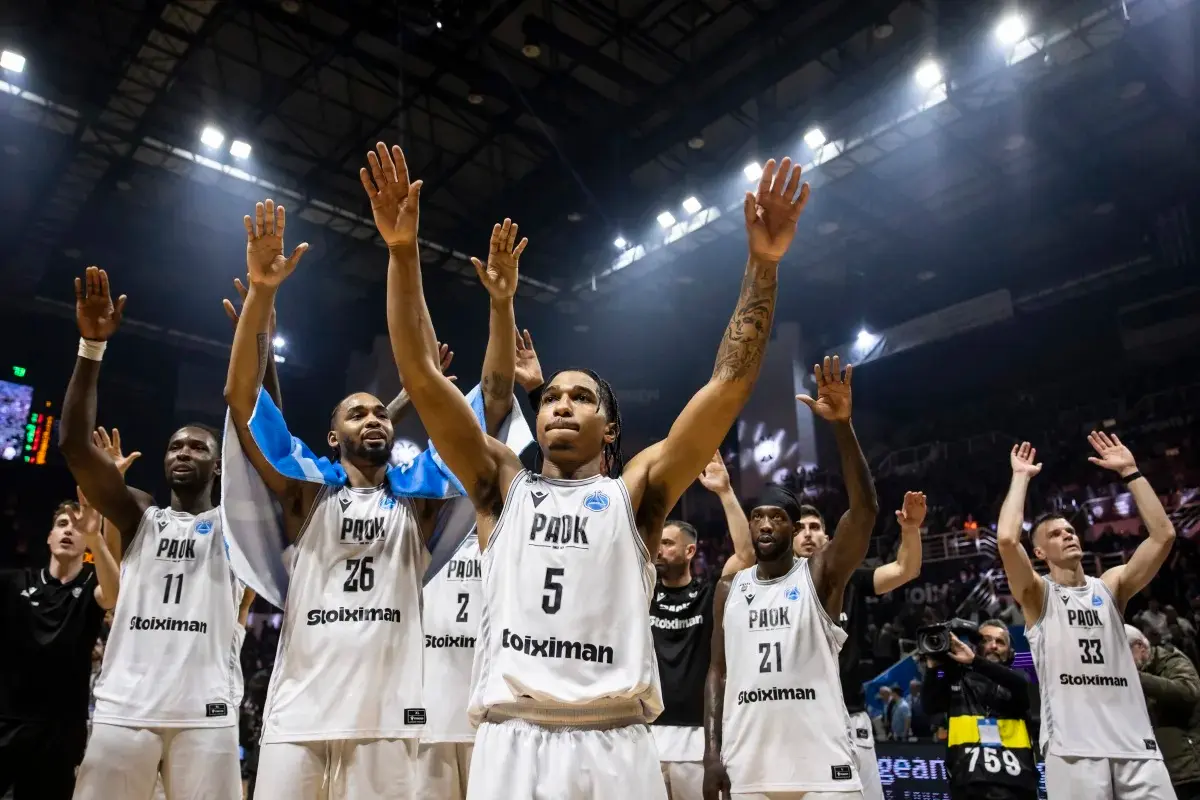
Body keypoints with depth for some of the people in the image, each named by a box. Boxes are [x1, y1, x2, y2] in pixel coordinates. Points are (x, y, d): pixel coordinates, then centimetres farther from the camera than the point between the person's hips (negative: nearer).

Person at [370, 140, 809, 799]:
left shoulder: (635, 492, 12)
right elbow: (422, 376, 7)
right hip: (510, 743, 1)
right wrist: (403, 252, 0)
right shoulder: (502, 488, 15)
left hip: (614, 746, 0)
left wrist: (763, 264, -2)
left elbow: (729, 385, 4)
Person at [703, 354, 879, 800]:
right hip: (748, 764, 3)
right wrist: (712, 750, 4)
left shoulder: (821, 575, 0)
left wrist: (842, 426, -26)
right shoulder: (729, 588, 11)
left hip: (821, 761, -3)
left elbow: (865, 509, -15)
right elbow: (718, 671, 13)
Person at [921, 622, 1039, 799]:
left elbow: (1021, 684, -11)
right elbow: (931, 706, 1)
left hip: (1014, 782, 1)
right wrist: (933, 667, -12)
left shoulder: (1016, 678, 14)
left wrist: (974, 661, -22)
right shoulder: (959, 679, 12)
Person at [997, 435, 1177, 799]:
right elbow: (1006, 539, -15)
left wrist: (1130, 472, 4)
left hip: (1134, 740, 4)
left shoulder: (1110, 586, 15)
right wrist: (1021, 477, -5)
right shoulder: (1037, 595, 4)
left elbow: (1163, 535, 4)